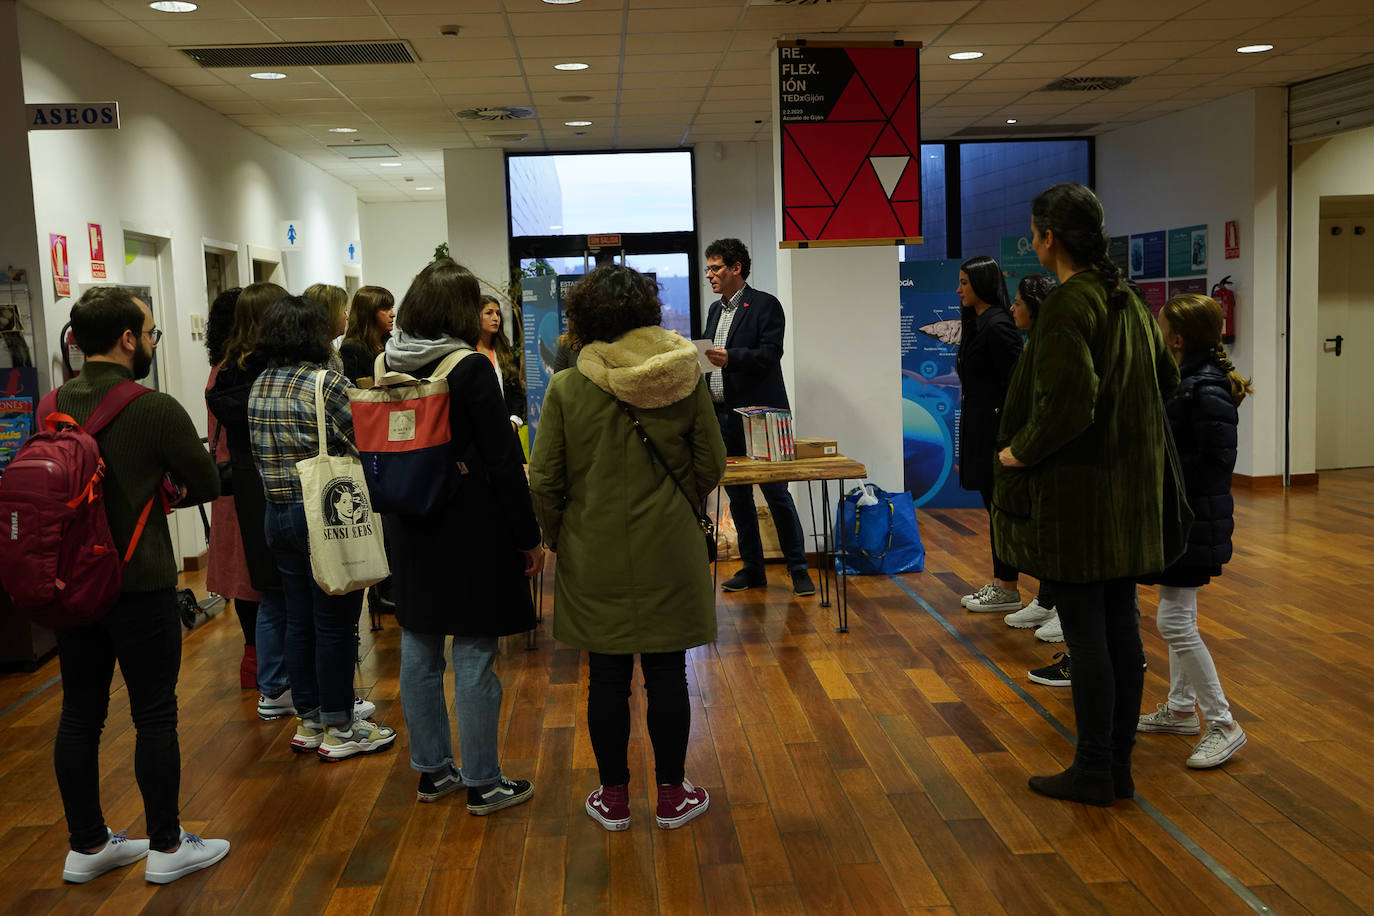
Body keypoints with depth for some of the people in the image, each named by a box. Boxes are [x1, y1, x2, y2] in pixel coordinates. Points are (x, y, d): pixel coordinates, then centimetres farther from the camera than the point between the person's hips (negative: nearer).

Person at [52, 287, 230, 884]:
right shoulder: (157, 410, -17)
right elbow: (207, 486, -7)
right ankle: (166, 847, 17)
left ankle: (87, 845, 27)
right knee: (154, 716, 5)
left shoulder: (52, 405, 1)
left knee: (80, 715, 14)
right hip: (139, 584, -6)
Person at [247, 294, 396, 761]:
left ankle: (308, 721, 26)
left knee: (299, 619, 15)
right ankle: (340, 728, 12)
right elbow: (361, 445, -14)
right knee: (334, 622, 2)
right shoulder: (327, 382, -15)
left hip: (277, 514, 8)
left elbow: (261, 453, 12)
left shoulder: (259, 386, 9)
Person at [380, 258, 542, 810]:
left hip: (410, 531, 7)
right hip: (469, 531, -6)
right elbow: (504, 461, -16)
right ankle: (482, 783, 12)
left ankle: (431, 770, 26)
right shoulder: (469, 369, -16)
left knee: (418, 652, 14)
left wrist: (398, 521, 19)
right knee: (474, 659, 2)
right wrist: (529, 537, -8)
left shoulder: (389, 367, 3)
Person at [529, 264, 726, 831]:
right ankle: (672, 795, 23)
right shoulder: (686, 377, -5)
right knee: (667, 674, 11)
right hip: (668, 552, 1)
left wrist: (557, 539, 10)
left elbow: (545, 481, -6)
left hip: (595, 556, -1)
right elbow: (710, 466, 2)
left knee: (607, 679, 10)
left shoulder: (566, 388, -9)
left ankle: (613, 797, 23)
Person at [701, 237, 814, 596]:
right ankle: (752, 568, 21)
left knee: (776, 493, -3)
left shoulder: (765, 305, -6)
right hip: (722, 417, 7)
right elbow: (706, 351, 17)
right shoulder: (716, 309, 17)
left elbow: (770, 352, -17)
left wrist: (730, 357, -29)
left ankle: (798, 569, 7)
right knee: (737, 496, 11)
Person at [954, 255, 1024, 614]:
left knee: (1001, 507, -2)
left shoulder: (997, 327, -16)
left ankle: (1008, 591, 6)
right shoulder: (977, 324, 15)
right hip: (979, 430, 10)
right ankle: (998, 583, 23)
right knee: (993, 506, 14)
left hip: (995, 432, -10)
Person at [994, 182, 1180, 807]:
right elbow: (1166, 378, 21)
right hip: (1128, 488, 9)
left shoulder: (1068, 303, -17)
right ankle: (1119, 766, 23)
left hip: (1077, 491, -9)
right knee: (1121, 627, 13)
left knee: (1084, 633, 0)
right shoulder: (1128, 299, 10)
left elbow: (1069, 402, -25)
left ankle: (1093, 772, 11)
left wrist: (1020, 452, -11)